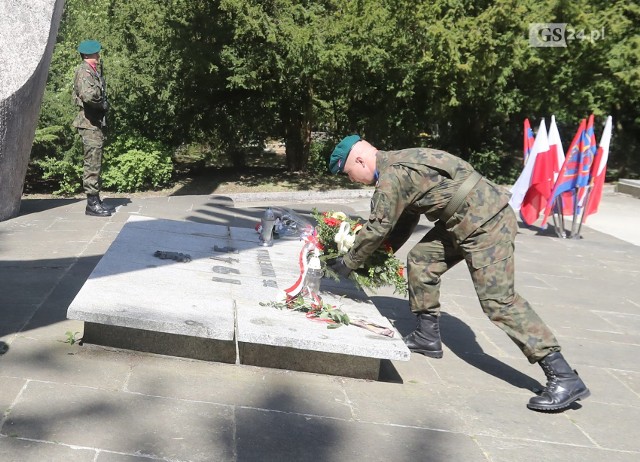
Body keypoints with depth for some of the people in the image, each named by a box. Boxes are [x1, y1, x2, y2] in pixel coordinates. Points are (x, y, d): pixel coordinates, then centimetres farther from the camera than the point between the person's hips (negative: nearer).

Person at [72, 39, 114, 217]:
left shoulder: (94, 71, 17)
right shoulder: (84, 71, -13)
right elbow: (88, 95, -29)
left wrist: (103, 104, 2)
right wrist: (102, 104, -14)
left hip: (97, 123, 10)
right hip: (90, 124, -10)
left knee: (96, 163, 14)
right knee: (92, 164, -7)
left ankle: (96, 201, 21)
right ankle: (92, 204, -3)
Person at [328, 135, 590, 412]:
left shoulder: (392, 175, -17)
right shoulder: (397, 164, 14)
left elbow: (377, 229, -13)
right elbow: (403, 221, 21)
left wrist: (347, 264, 0)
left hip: (486, 222, -10)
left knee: (498, 300, -12)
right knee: (421, 261, 14)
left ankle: (564, 378, -12)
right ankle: (428, 337, 26)